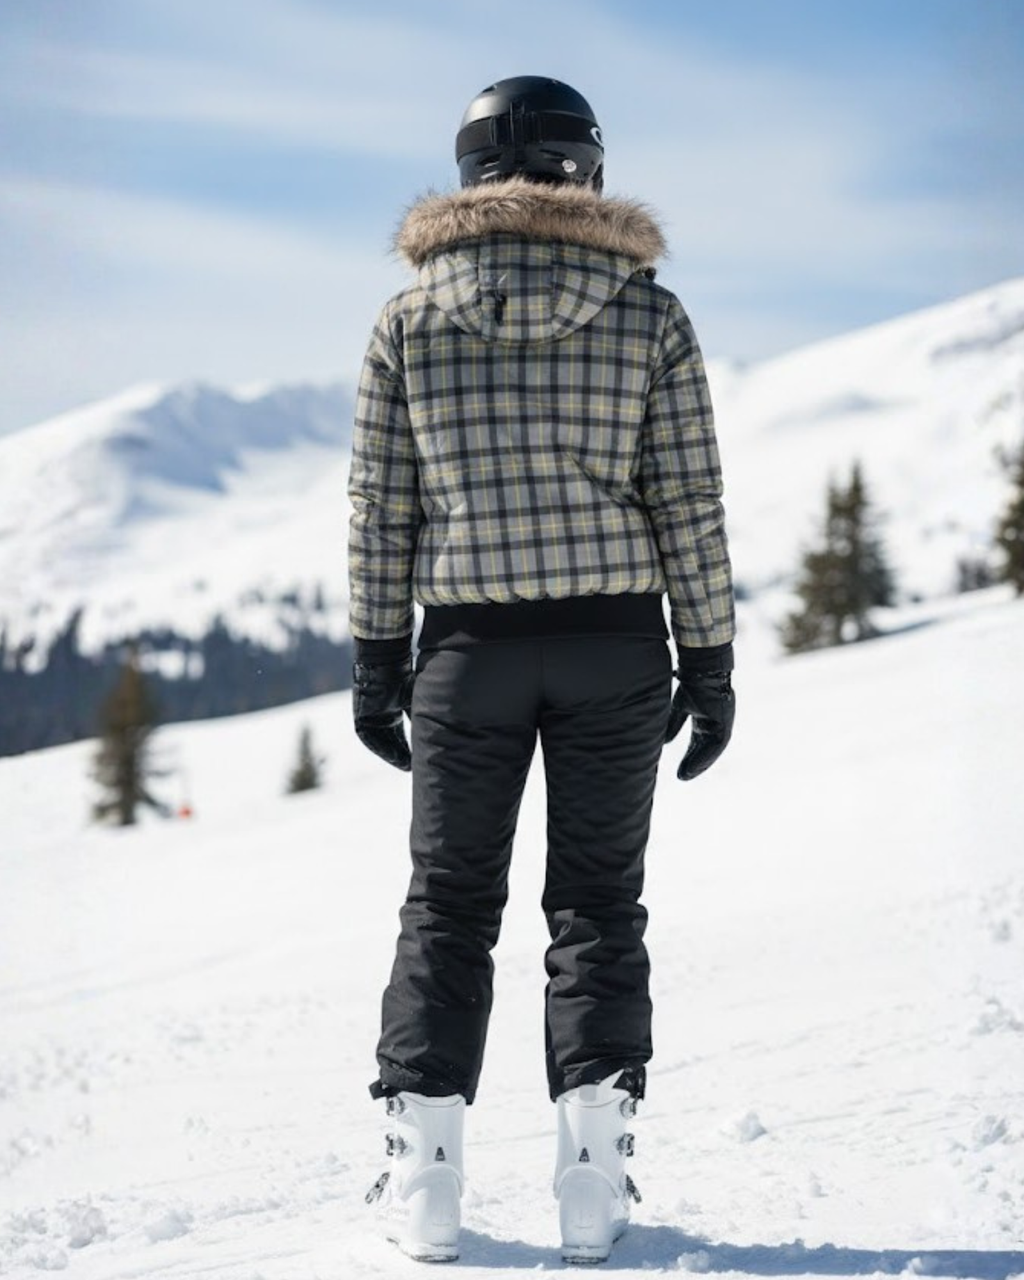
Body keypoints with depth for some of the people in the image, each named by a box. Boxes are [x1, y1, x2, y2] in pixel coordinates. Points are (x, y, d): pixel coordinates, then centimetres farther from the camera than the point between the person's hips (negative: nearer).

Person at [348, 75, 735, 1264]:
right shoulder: (648, 311, -1)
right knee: (596, 900, 9)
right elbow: (689, 504, -2)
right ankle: (593, 1176, 4)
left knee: (448, 903, 11)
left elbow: (379, 506, 1)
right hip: (614, 643, 0)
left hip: (470, 646, 1)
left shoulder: (410, 314, 1)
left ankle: (424, 1176, 8)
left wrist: (375, 659, 7)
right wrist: (709, 659, 4)